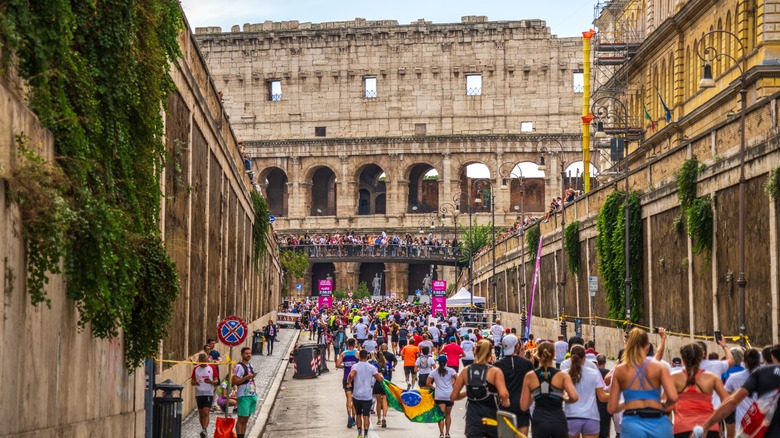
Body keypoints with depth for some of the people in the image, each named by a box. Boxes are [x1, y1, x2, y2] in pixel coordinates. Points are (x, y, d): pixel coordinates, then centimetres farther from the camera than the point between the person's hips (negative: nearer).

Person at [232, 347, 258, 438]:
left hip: (252, 395, 8)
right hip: (243, 396, -8)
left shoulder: (251, 366, 16)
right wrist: (246, 377, -23)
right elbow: (235, 381, -18)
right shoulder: (239, 367, -11)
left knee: (246, 420, 10)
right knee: (241, 419, -7)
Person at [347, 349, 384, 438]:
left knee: (358, 415, 17)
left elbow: (351, 375, -26)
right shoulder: (371, 367, -2)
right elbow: (380, 379, -1)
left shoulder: (355, 366, -6)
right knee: (366, 416, 0)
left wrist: (349, 383, -8)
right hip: (367, 396, 0)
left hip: (357, 395, 0)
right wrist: (380, 374, 21)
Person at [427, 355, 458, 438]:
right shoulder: (451, 371, 1)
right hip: (449, 395, 1)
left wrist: (434, 388, 11)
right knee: (448, 415, 16)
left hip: (439, 396, -1)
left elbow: (428, 383, -1)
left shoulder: (434, 372, 4)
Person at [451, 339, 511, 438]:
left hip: (473, 419, 1)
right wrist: (505, 401, -2)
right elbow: (503, 394, -23)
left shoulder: (465, 371, 1)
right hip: (492, 418, -1)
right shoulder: (495, 371, -8)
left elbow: (453, 396, 4)